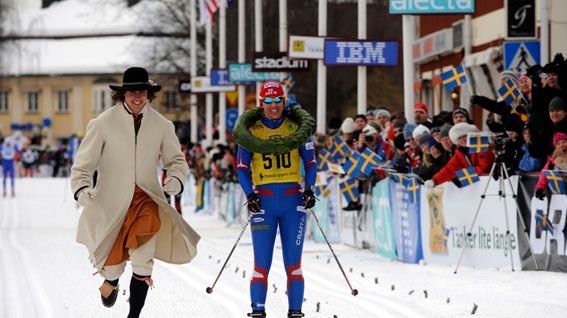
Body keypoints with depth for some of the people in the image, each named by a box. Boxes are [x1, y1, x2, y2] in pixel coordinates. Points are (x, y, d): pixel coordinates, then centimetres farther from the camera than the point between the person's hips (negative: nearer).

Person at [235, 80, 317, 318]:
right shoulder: (251, 131, 7)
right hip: (263, 200, 0)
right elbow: (242, 167, 10)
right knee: (261, 262, -5)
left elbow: (311, 162, 12)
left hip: (293, 200, 0)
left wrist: (309, 189, -4)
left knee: (293, 262, -3)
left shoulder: (296, 128, 7)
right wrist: (249, 193, -6)